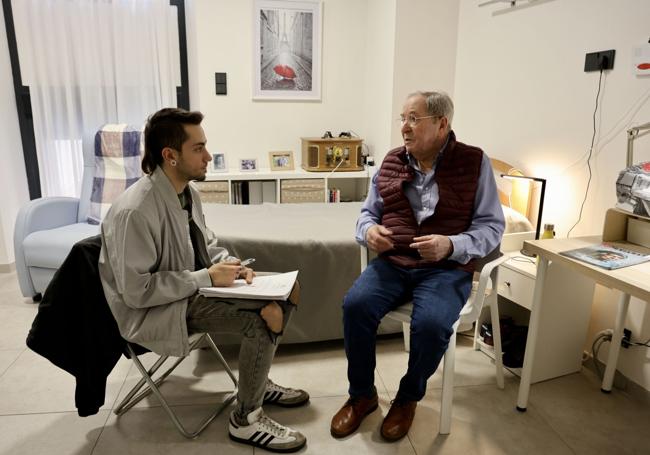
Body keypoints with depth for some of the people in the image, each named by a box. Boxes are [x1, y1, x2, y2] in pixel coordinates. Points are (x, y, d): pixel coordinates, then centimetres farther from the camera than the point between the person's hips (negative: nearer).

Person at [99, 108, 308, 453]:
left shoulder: (187, 191, -1)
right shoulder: (134, 212, -27)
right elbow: (136, 291, -25)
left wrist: (231, 264, -8)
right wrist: (207, 277, -24)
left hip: (194, 286, 9)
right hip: (157, 309, -8)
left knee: (285, 291, -1)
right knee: (261, 320, -23)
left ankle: (258, 382, 17)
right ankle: (245, 420, -1)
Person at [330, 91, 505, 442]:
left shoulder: (474, 162, -1)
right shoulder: (391, 162, 9)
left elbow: (492, 226, -3)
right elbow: (368, 212, 16)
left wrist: (451, 246, -21)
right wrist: (369, 231, -9)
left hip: (447, 268, -3)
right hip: (393, 262, 3)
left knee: (430, 323, -31)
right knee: (355, 305, -23)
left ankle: (408, 398, 3)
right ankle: (362, 395, 3)